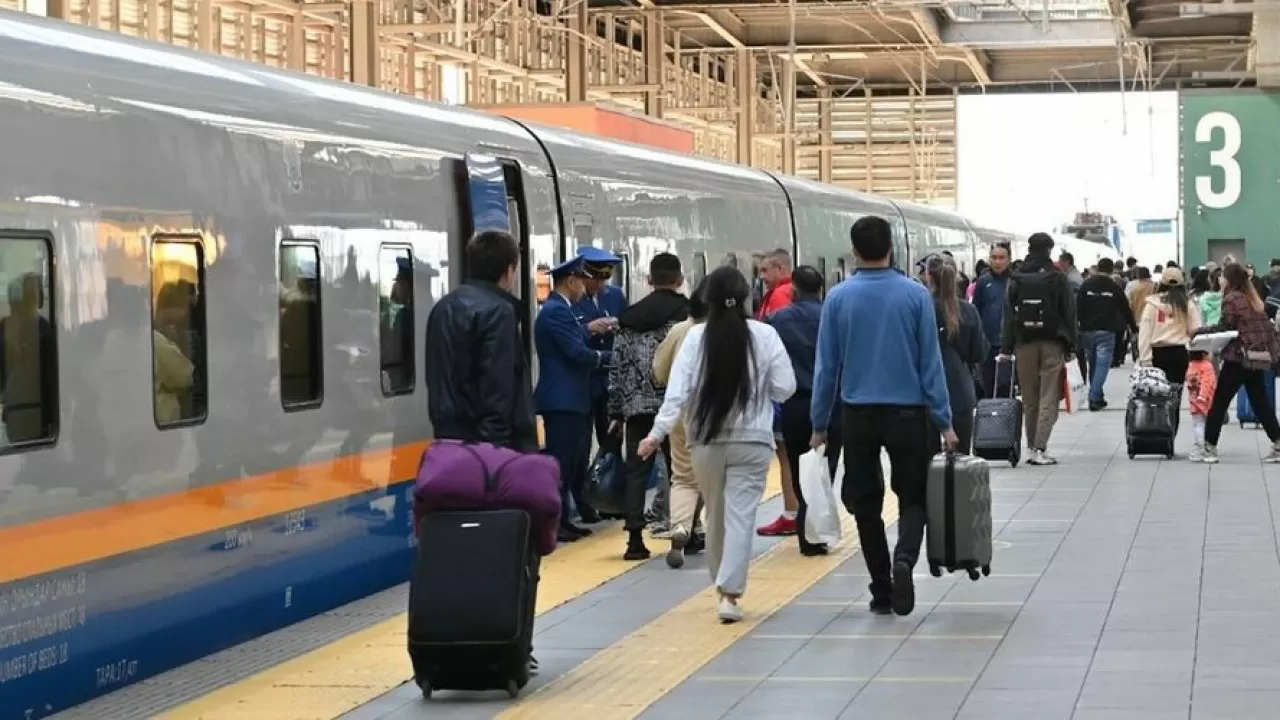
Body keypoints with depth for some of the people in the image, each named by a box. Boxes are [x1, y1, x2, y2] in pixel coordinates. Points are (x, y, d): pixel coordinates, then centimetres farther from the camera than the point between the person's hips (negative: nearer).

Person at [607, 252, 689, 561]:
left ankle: (635, 539, -1)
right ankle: (684, 532, 8)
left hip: (637, 407, 3)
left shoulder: (629, 318, 10)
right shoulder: (689, 313, -2)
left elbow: (617, 368, 10)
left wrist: (615, 412, 14)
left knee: (636, 472, 5)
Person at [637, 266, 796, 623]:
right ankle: (729, 593, -17)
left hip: (706, 440, 2)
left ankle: (725, 588, 29)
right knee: (740, 516, -4)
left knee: (716, 515, 16)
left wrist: (658, 433, -7)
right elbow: (785, 388, -4)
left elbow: (678, 390, -10)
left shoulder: (696, 336, -4)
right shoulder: (764, 335, -6)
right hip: (751, 440, -2)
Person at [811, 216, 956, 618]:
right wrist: (944, 422, 0)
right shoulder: (915, 295, -5)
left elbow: (826, 365, -1)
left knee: (865, 503, 13)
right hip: (907, 413, -1)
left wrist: (820, 424, 8)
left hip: (858, 415, 1)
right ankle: (904, 558, -19)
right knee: (913, 498, 10)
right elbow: (931, 362, -4)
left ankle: (882, 591, 13)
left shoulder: (839, 298, -3)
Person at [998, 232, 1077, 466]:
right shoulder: (1058, 278, -3)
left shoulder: (1016, 280, 3)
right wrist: (1070, 346, 3)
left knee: (1029, 399, 11)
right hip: (1052, 343, -2)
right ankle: (1040, 449, -11)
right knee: (1048, 398, -2)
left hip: (1025, 343, 2)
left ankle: (1032, 447, 14)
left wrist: (1006, 348, 4)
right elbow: (1069, 313, -3)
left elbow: (1009, 315, 2)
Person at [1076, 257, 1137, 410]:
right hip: (1106, 331, -3)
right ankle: (1094, 397, -15)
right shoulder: (1114, 288, -1)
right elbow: (1125, 309, 6)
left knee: (1092, 364, 14)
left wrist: (1079, 325, 4)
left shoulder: (1086, 285, 3)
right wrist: (1133, 326, 20)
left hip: (1087, 330, 3)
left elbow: (1078, 308, -1)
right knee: (1102, 364, -5)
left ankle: (1096, 395, 21)